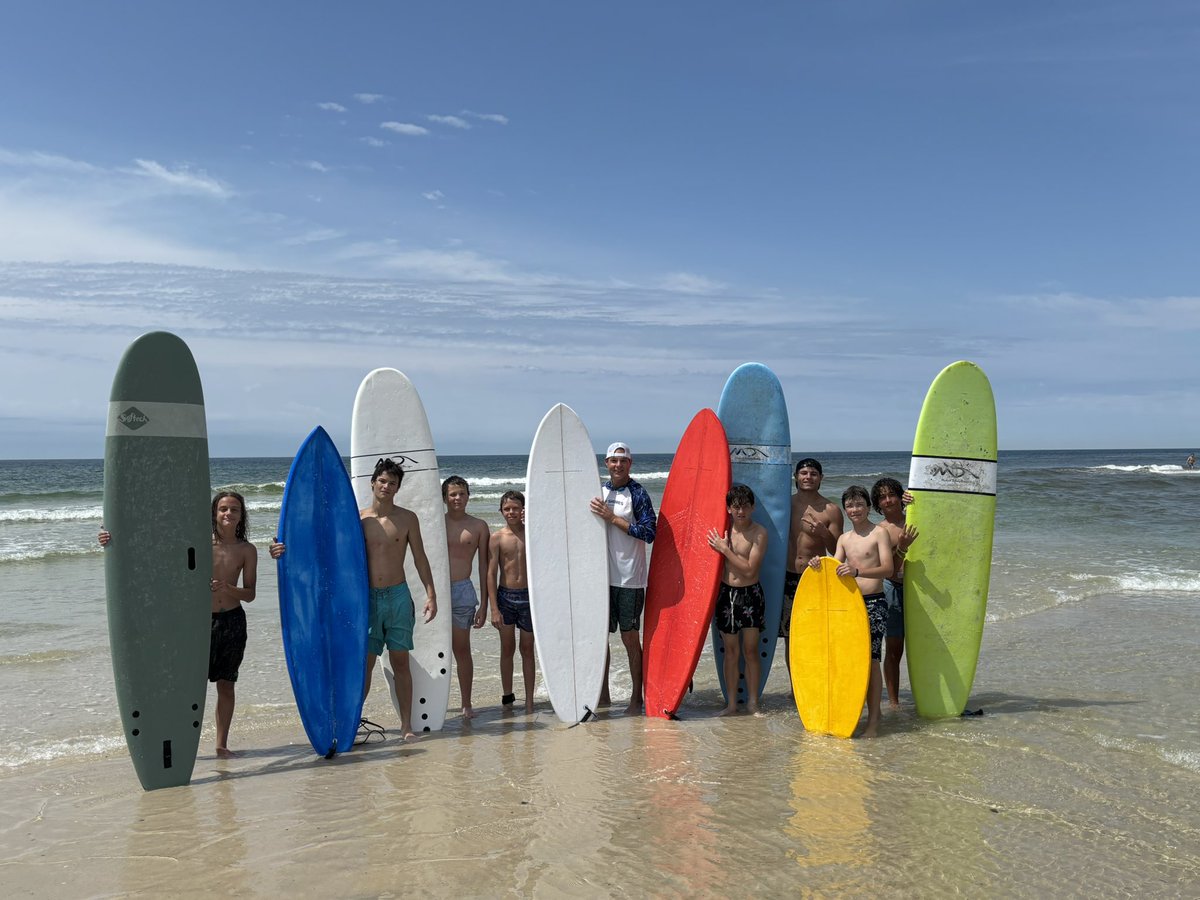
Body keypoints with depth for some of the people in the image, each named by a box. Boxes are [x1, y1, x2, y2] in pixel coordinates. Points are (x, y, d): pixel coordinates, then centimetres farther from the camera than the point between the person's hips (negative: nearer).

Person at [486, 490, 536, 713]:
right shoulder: (497, 538, -3)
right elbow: (491, 574, -5)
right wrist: (494, 608, -11)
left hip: (528, 595, 1)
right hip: (505, 596, -1)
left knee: (527, 650, 8)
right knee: (507, 649, 9)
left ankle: (529, 700, 14)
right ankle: (507, 696, 23)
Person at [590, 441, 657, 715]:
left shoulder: (637, 494, -7)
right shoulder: (599, 491, 11)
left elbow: (649, 533, -15)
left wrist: (613, 518, -18)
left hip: (629, 578, -5)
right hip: (602, 575, 6)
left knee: (630, 637, 1)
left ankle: (637, 698, 12)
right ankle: (603, 694, 22)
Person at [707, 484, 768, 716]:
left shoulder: (759, 533, -10)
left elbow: (749, 569, -16)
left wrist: (725, 549, -16)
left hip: (750, 594, -3)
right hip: (725, 592, 3)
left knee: (751, 650, 3)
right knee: (730, 651, 9)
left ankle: (753, 702, 14)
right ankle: (732, 703, 16)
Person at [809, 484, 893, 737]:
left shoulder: (879, 533, -3)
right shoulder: (844, 539, 15)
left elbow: (888, 569, -15)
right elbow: (835, 569, 11)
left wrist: (857, 571, -30)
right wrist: (820, 565, -10)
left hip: (874, 603, -5)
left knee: (870, 659, -8)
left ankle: (873, 719, -2)